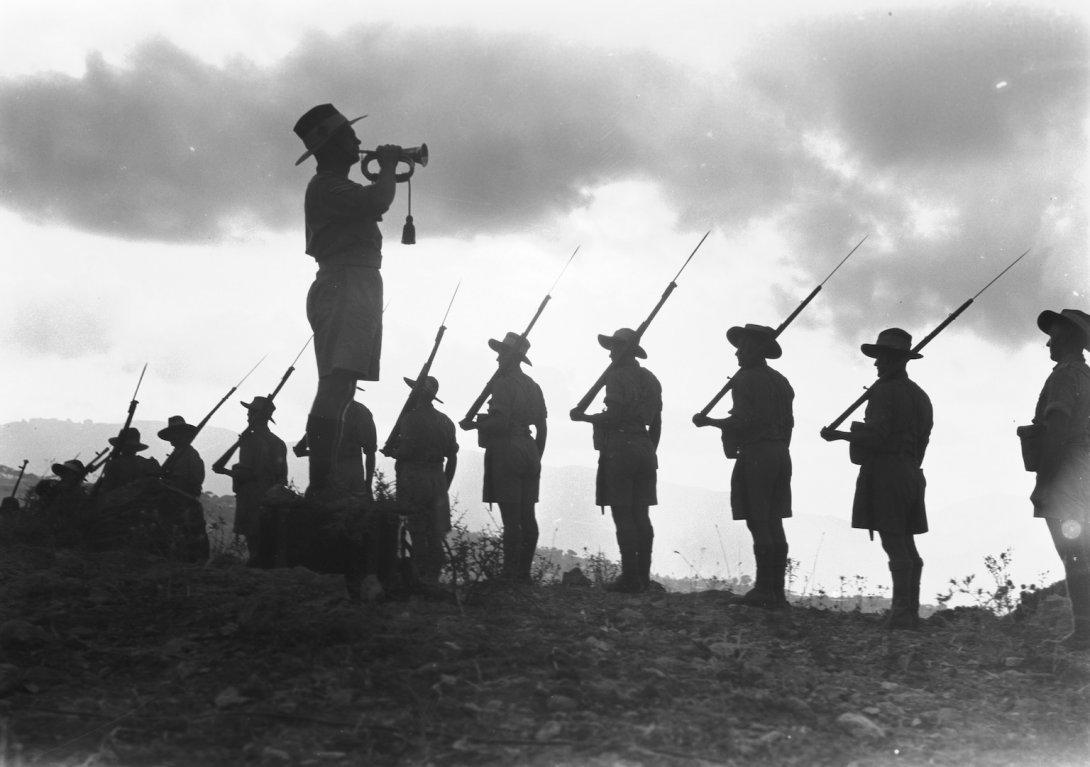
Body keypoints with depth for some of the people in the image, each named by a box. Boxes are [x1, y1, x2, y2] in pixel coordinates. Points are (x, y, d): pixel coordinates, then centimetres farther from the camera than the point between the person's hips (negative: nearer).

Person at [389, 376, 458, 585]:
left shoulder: (410, 419, -9)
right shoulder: (445, 422, 11)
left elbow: (406, 451, -17)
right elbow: (452, 457, 13)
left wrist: (391, 452, 3)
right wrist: (445, 485, 20)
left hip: (413, 479, -6)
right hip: (437, 480, 6)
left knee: (417, 531, -1)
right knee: (435, 533, 10)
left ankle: (419, 577, 1)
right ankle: (433, 576, 13)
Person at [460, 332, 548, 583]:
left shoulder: (503, 383, -11)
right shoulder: (532, 386, 15)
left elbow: (500, 422, -20)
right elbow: (542, 427, 17)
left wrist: (474, 424, -5)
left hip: (506, 453, -8)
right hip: (528, 453, 8)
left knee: (511, 519, -8)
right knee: (527, 517, 9)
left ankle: (510, 575, -6)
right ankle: (524, 573, 15)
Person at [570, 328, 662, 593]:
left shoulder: (617, 375, -8)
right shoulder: (650, 379, 16)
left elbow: (614, 416, -16)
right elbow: (656, 423, 17)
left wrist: (583, 416, -3)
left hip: (619, 449, -8)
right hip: (644, 449, 8)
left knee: (623, 515, -6)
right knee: (641, 515, 9)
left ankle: (630, 577, -7)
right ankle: (643, 576, 12)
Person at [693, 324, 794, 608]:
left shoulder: (745, 378, -8)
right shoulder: (780, 381, 15)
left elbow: (742, 421, -16)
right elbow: (788, 421, 15)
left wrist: (709, 421, -3)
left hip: (755, 455, -8)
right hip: (781, 455, 8)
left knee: (759, 525, -6)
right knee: (774, 525, 10)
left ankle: (764, 590, -6)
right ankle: (777, 590, 11)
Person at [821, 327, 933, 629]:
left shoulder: (885, 392, -11)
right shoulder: (919, 395, 16)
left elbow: (875, 436, -19)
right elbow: (922, 438, 18)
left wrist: (838, 434, -8)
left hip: (884, 471, -9)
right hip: (911, 474, 9)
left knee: (895, 545, -9)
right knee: (907, 546, 12)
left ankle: (902, 613, -9)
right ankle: (911, 610, 15)